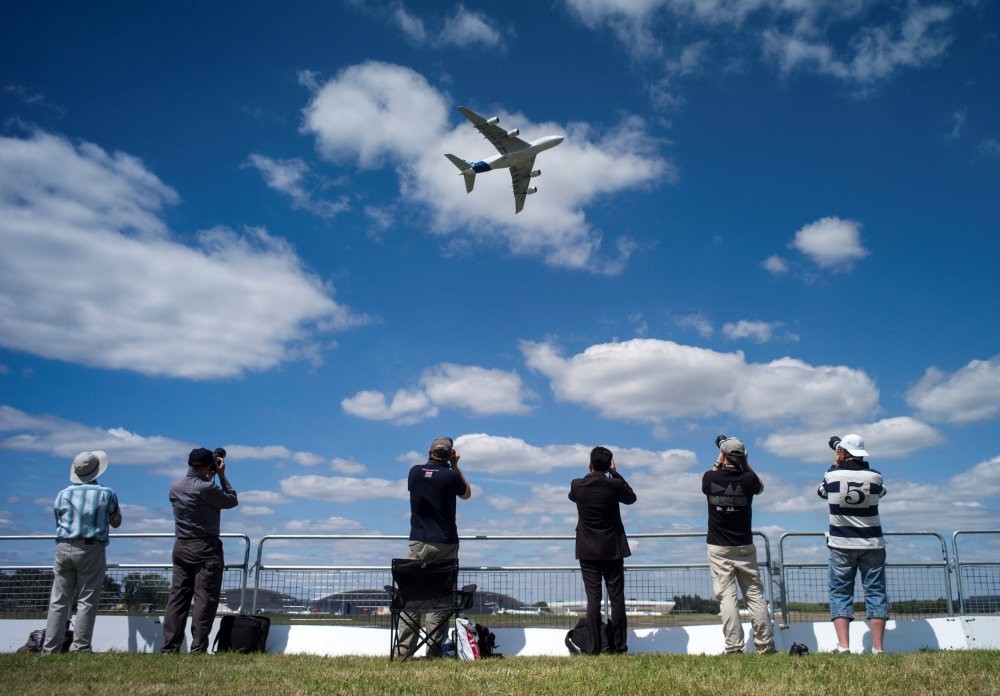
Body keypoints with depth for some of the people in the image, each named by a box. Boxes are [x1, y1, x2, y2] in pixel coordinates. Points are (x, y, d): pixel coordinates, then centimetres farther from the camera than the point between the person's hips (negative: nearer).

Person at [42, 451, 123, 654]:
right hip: (91, 549, -3)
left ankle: (50, 649, 7)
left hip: (64, 548, 3)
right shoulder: (106, 494, 0)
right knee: (87, 602, 1)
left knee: (59, 602, 7)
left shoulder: (63, 494, 8)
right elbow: (116, 523, 11)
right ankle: (80, 648, -1)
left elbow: (58, 522, 18)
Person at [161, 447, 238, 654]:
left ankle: (169, 648, 8)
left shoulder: (175, 487, 5)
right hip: (206, 549, -7)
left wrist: (208, 478, 16)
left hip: (181, 547, 7)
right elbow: (232, 501, -4)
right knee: (205, 599, -3)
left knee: (178, 596, 8)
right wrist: (221, 475, 0)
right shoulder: (207, 488, -16)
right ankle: (198, 649, -5)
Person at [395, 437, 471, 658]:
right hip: (445, 544, -2)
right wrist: (455, 466, 14)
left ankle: (403, 649, 0)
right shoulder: (451, 476, -5)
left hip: (418, 542, 2)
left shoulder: (415, 472, 1)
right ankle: (434, 650, 0)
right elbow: (467, 494, 15)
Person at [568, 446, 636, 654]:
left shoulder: (577, 485, -6)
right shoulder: (614, 485, -10)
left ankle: (595, 647, 1)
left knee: (593, 598, 1)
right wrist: (615, 474, 9)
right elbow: (631, 498, 10)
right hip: (613, 549, -1)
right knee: (617, 597, 6)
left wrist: (592, 474, 16)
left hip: (588, 551, 1)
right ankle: (619, 645, 8)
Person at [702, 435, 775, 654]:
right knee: (755, 594, 8)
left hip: (718, 548, -1)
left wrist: (718, 462, 19)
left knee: (726, 596, -1)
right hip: (744, 546, 1)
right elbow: (760, 488, 17)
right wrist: (745, 464, 13)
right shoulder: (748, 479, -7)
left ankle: (734, 647, -6)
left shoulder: (709, 478, -7)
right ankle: (765, 645, 10)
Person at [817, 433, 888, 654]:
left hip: (841, 545, -1)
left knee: (840, 592, 4)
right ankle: (878, 648, 3)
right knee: (875, 592, 7)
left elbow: (821, 491, 14)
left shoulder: (832, 475, -8)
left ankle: (843, 646, -6)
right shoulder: (874, 476, -5)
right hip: (872, 544, 1)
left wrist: (836, 464, 24)